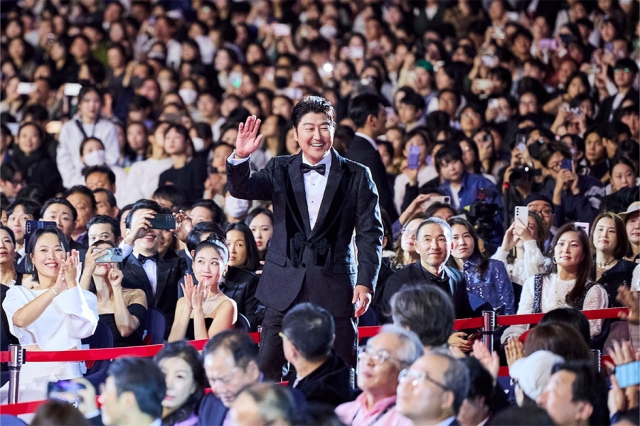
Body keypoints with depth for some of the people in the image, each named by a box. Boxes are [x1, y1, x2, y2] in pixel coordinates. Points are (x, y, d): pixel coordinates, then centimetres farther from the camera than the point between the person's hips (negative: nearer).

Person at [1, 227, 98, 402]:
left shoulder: (83, 296, 14)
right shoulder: (17, 293, 14)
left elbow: (81, 330, -8)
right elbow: (20, 320, -10)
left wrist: (71, 284, -8)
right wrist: (55, 289, -16)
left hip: (67, 379, -1)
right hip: (29, 378, 1)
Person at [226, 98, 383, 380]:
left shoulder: (356, 176, 3)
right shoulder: (280, 170, 9)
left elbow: (370, 234, 1)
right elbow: (241, 190, -4)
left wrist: (366, 282, -9)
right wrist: (240, 157, -24)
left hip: (334, 287, -1)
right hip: (285, 287, 2)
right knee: (266, 367, -2)